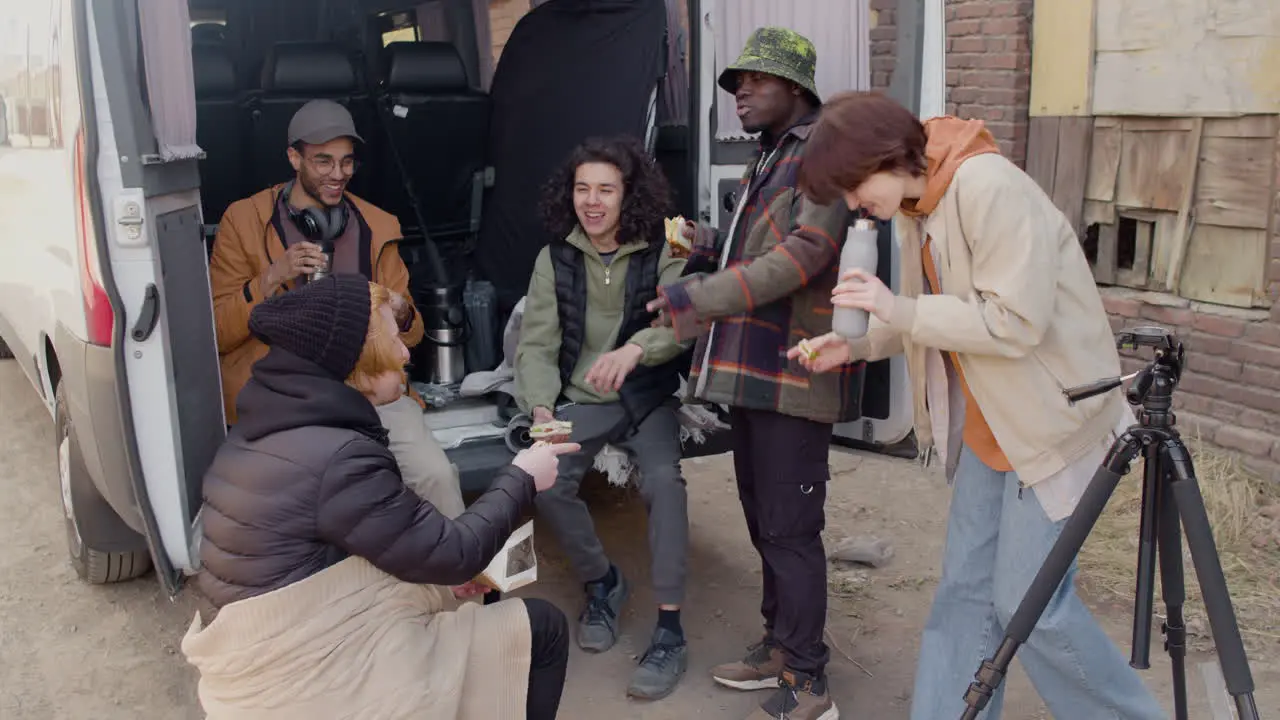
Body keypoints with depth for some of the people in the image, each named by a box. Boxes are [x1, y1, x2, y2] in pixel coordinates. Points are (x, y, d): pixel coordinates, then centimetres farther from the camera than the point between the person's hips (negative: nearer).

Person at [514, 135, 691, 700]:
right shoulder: (555, 257, 0)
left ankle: (669, 631, -17)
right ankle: (602, 581, 8)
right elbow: (536, 344, -3)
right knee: (545, 484, -22)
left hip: (648, 399, -2)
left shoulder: (661, 251, -7)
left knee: (663, 481, -28)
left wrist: (634, 348, -44)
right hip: (580, 401, 2)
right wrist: (541, 409, -22)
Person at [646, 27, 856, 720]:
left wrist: (699, 297, -26)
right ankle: (779, 646, 32)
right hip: (749, 371, 10)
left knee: (789, 528, -4)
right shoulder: (765, 162, 22)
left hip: (794, 374, -10)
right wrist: (704, 244, 6)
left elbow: (804, 252, -22)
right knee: (762, 520, 17)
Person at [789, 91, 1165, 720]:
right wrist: (859, 344, 1)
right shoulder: (917, 204, 6)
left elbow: (1016, 323, -24)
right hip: (985, 423, 8)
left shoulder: (989, 187, -20)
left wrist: (902, 311, -22)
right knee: (966, 590, 9)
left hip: (1051, 418, -8)